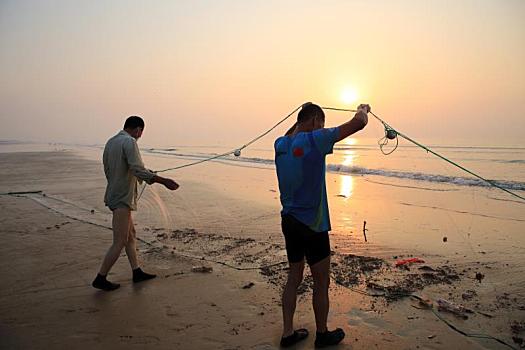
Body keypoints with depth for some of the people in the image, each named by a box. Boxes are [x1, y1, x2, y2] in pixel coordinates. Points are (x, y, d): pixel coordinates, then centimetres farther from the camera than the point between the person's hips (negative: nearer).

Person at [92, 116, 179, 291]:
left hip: (114, 195, 10)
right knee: (119, 242, -3)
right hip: (122, 198, -10)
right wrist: (164, 181, -23)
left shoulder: (110, 142, 13)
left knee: (130, 234, 16)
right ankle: (100, 279, 5)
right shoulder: (129, 142, -15)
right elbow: (138, 169, -24)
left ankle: (137, 272, 23)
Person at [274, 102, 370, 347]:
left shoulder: (280, 144, 3)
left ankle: (288, 333, 28)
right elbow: (358, 123, -14)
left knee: (294, 278, 18)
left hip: (289, 223, 7)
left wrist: (303, 116, 32)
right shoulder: (314, 140, -17)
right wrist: (363, 109, 6)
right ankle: (322, 335, 28)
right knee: (321, 282, 11)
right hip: (312, 226, -7)